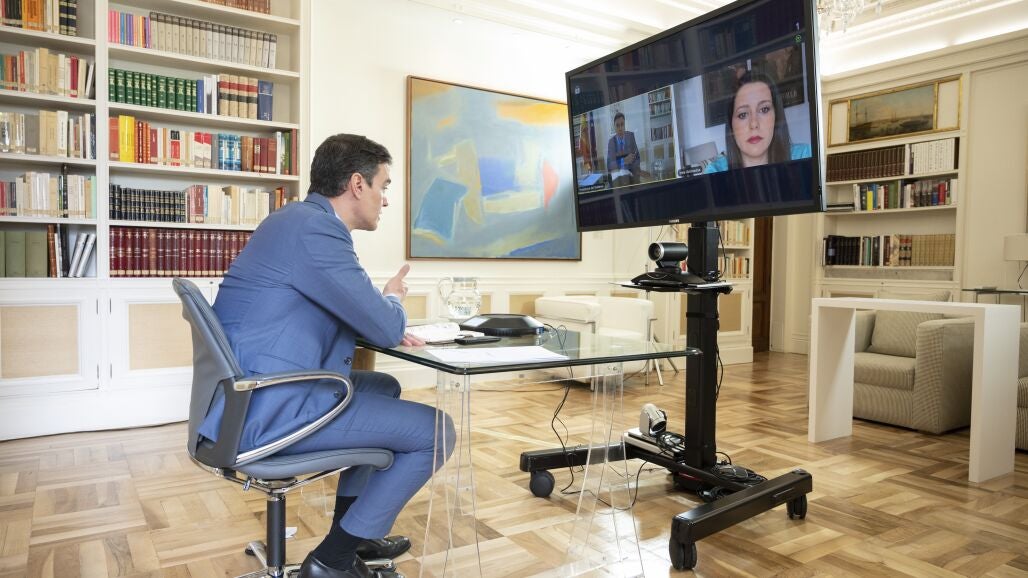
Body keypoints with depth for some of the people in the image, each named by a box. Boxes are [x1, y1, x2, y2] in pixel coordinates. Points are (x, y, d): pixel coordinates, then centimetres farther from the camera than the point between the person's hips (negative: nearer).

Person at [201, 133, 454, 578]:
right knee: (435, 430, -7)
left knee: (385, 387, 27)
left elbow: (346, 309, 25)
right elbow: (386, 328, -18)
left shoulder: (300, 219, 14)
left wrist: (384, 322, 8)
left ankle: (351, 528, 33)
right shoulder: (313, 227, -19)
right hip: (269, 409, -11)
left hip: (255, 392, 11)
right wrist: (393, 301, 5)